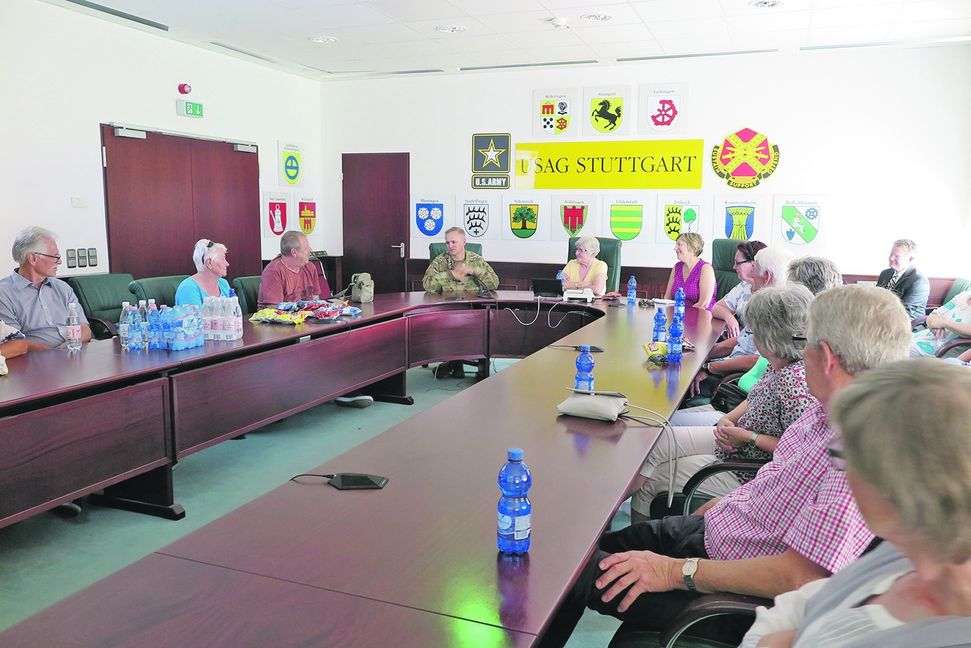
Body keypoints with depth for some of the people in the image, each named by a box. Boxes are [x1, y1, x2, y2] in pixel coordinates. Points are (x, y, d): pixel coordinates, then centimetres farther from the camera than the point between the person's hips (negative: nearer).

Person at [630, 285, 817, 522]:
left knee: (650, 479, 1)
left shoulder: (794, 381, -31)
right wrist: (728, 419, -4)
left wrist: (749, 437, -23)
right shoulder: (779, 365, -1)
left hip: (743, 475, -9)